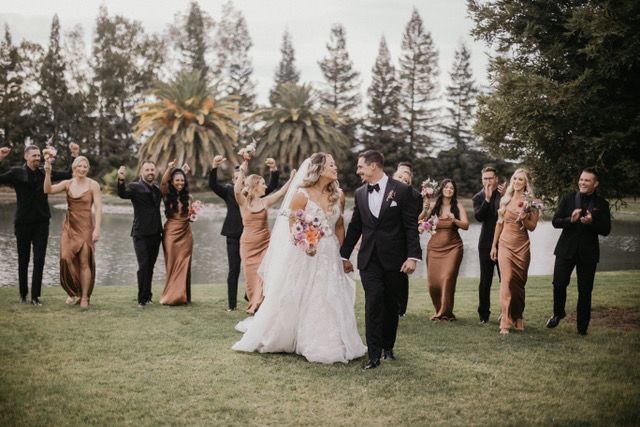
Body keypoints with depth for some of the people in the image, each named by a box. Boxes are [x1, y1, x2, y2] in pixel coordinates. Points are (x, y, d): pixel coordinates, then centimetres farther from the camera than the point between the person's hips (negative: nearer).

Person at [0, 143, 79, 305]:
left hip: (41, 223, 2)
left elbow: (69, 175, 10)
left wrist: (75, 156, -1)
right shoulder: (16, 173, -4)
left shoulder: (45, 173, 4)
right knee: (23, 260, 9)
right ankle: (23, 294, 22)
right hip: (23, 223, -2)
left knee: (39, 260, -2)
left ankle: (35, 296, 4)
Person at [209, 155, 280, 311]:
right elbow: (213, 184, -10)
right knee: (233, 270, 2)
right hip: (234, 236, -1)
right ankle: (232, 304, 6)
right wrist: (215, 167, -26)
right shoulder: (228, 191, 4)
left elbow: (272, 186, -4)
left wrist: (274, 170, -21)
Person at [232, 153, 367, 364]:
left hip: (329, 257, 4)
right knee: (290, 300, 6)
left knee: (329, 302, 5)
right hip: (303, 255, -4)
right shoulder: (302, 195, -11)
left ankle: (327, 346, 19)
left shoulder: (338, 195, 4)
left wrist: (339, 252, 7)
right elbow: (292, 226, -9)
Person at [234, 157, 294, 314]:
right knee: (251, 276, 7)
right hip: (248, 244, -1)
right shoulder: (243, 202, -4)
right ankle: (254, 307, 24)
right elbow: (237, 190, -22)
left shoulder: (265, 201, 3)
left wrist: (291, 178, -11)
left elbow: (282, 191, -3)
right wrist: (242, 171, -23)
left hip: (265, 243, 1)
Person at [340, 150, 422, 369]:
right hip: (369, 259, 2)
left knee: (391, 304, 10)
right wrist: (344, 255, 18)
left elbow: (411, 226, -6)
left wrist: (412, 256, -12)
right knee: (373, 303, -9)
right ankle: (374, 355, -8)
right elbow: (355, 227, 16)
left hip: (394, 259, -2)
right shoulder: (360, 193, 8)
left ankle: (388, 347, 27)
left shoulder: (402, 191, -5)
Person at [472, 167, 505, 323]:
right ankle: (483, 314, 12)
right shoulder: (478, 197, 5)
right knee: (485, 281, 5)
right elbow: (478, 216, -11)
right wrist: (487, 198, -21)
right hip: (486, 243, 1)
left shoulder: (504, 192, 2)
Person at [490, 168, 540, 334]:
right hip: (505, 244, 0)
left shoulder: (531, 202, 0)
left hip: (522, 246, 0)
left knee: (519, 282, 7)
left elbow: (532, 227, 0)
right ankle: (505, 322, -14)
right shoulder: (505, 200, 5)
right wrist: (494, 245, 12)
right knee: (507, 280, -13)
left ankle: (517, 319, 23)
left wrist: (524, 218, -20)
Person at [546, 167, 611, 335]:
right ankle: (558, 313, 23)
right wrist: (570, 220, -22)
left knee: (585, 291, 5)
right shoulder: (568, 199, 1)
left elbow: (606, 230, -3)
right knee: (559, 284, -4)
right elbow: (555, 222, -3)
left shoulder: (602, 204, 1)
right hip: (566, 250, 0)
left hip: (588, 252, 0)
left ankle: (582, 327, 16)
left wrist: (591, 222, -22)